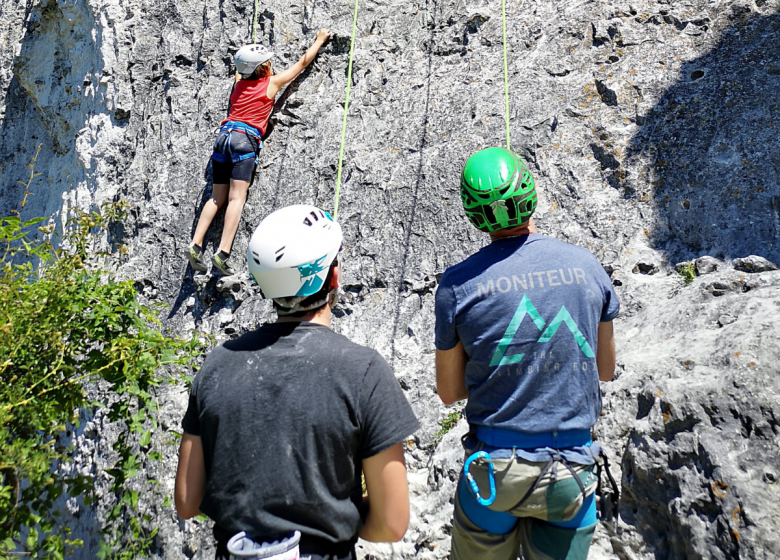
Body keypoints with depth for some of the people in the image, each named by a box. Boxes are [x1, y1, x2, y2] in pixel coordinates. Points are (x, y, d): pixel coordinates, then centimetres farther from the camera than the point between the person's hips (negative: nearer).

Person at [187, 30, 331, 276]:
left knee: (217, 197, 8)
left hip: (224, 135, 6)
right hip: (244, 139, -6)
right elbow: (302, 63, 19)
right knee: (237, 197, -12)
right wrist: (319, 40, 32)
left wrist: (243, 62, 66)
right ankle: (222, 254, -21)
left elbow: (238, 71, 48)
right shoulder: (272, 83, 8)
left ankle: (195, 244, -2)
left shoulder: (240, 83, 20)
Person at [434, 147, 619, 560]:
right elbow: (605, 370, 8)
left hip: (495, 469, -2)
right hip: (573, 471, 2)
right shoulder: (586, 265, -5)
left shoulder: (459, 283, -13)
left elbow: (449, 392, -1)